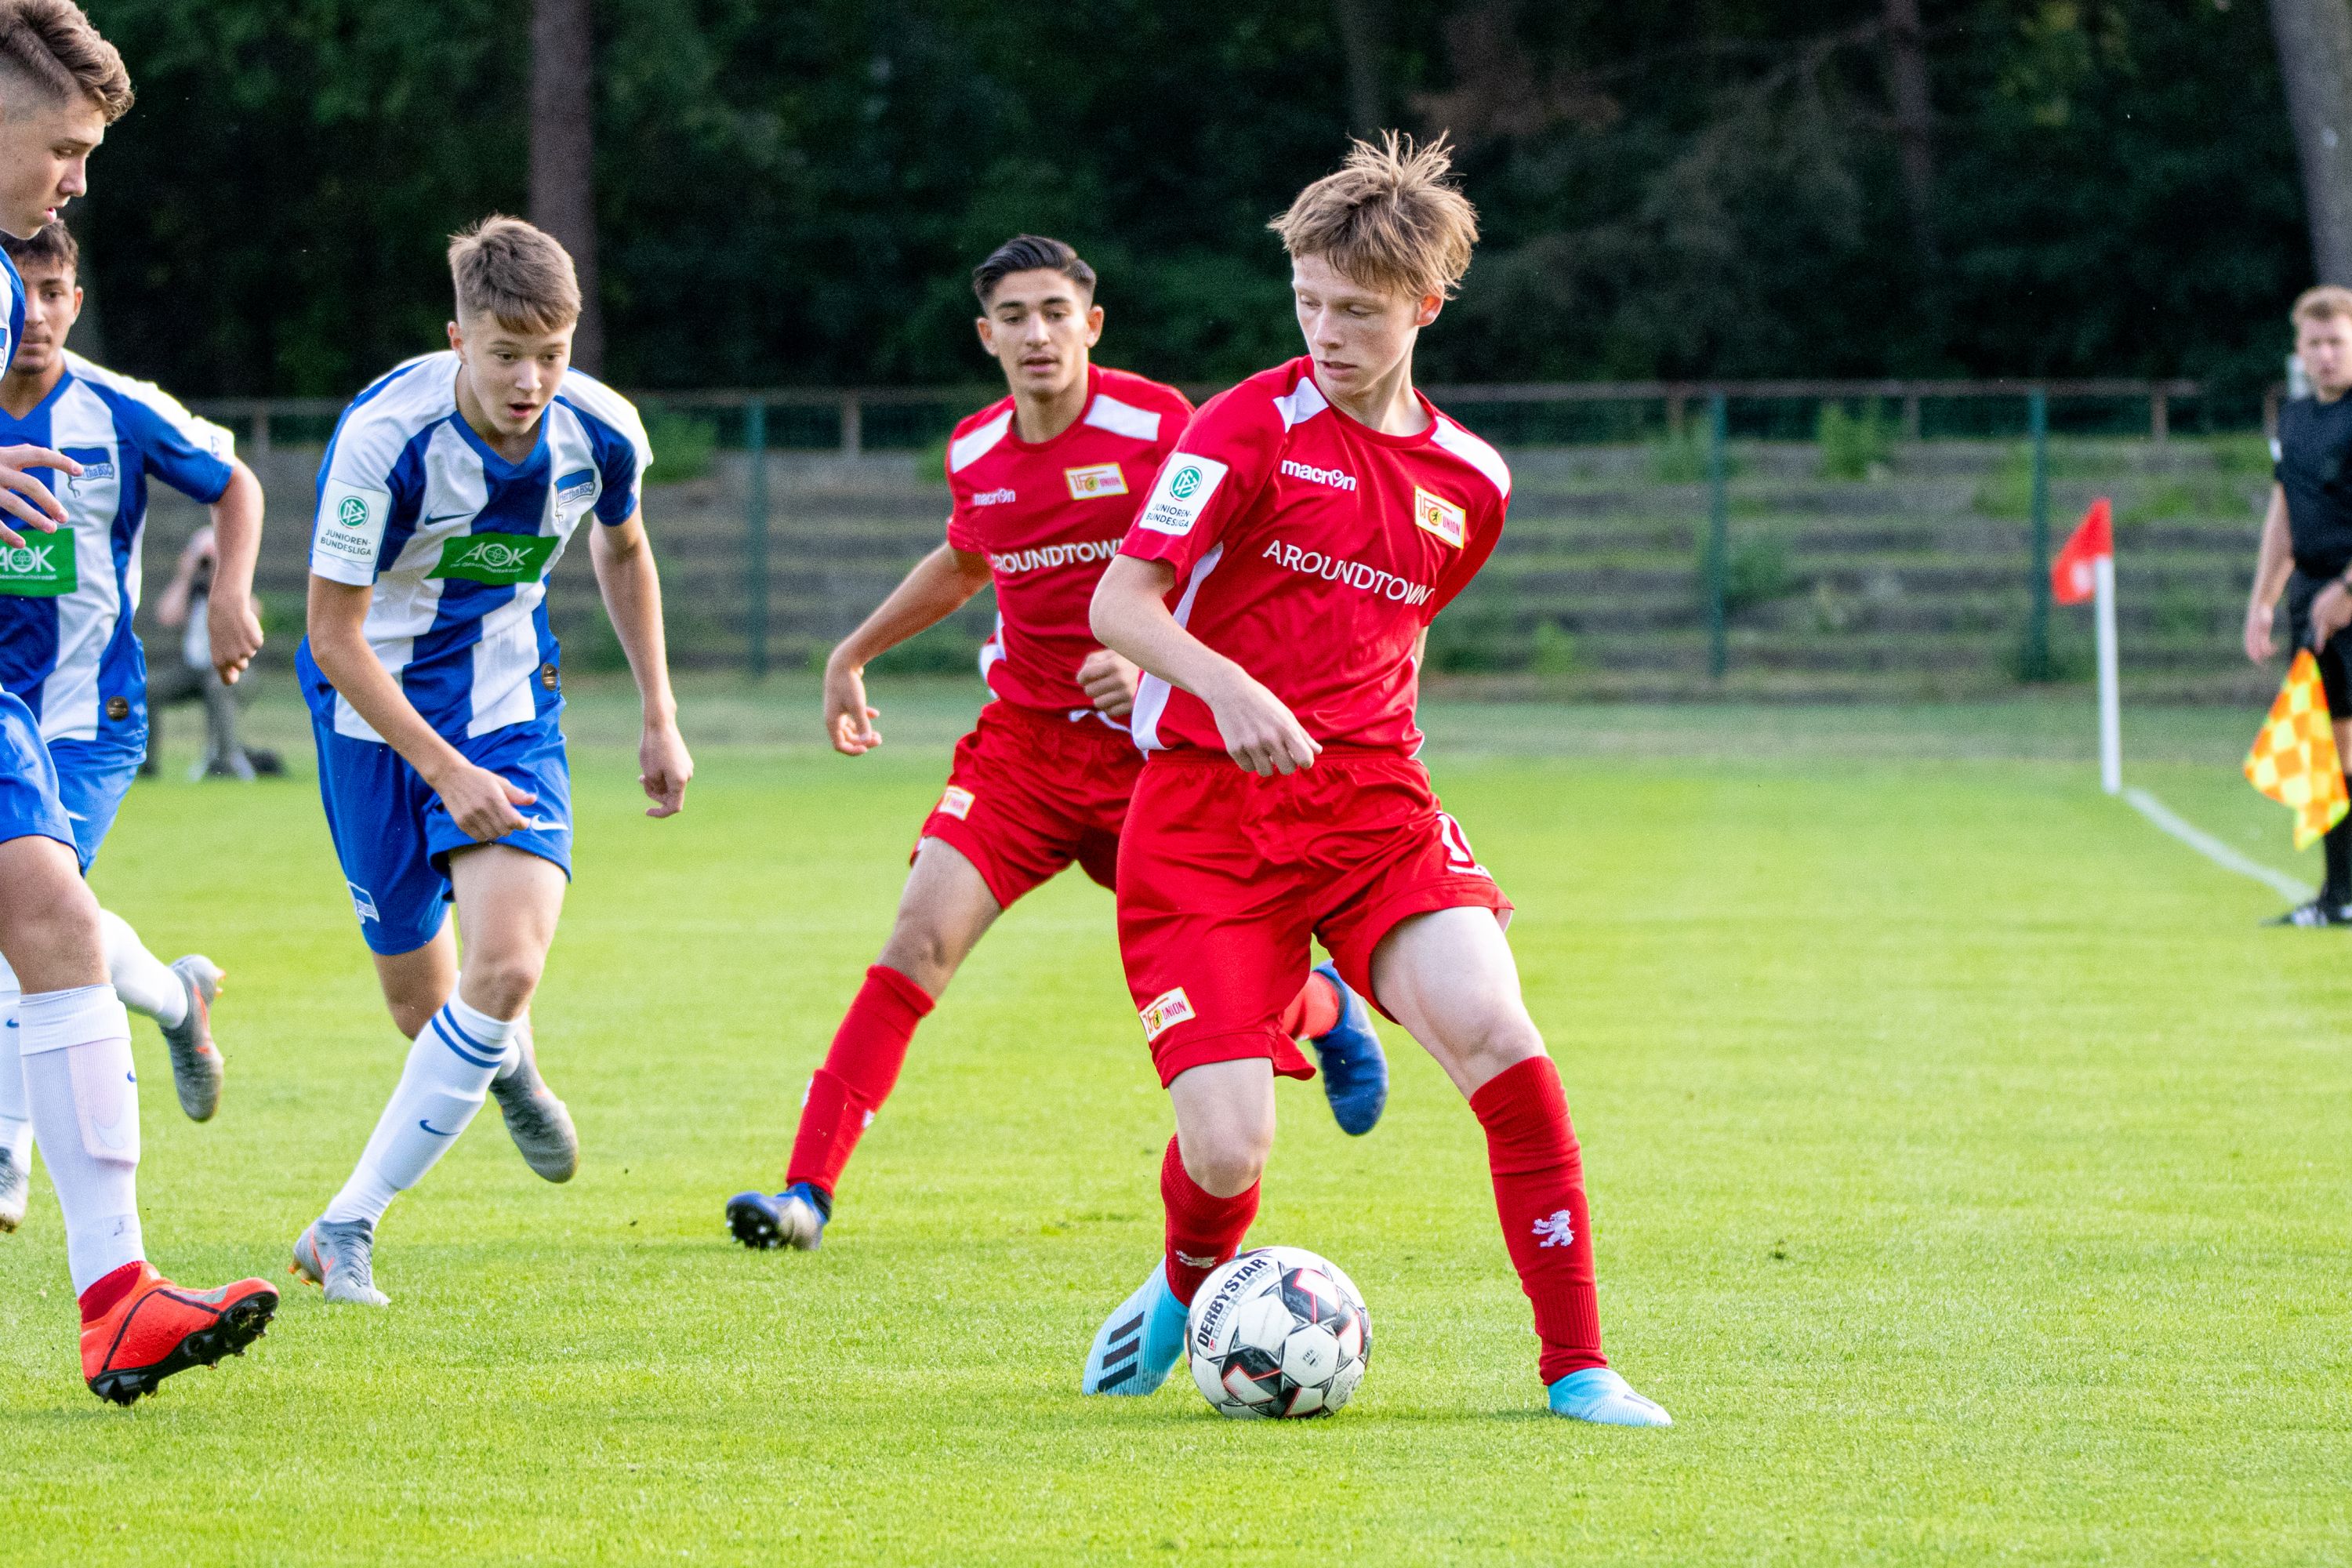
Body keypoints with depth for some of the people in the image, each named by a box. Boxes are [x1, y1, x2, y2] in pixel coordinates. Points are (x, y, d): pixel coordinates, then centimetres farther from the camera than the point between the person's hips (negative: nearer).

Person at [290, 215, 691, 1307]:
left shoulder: (601, 432, -13)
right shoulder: (384, 436, -27)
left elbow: (623, 551, 11)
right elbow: (333, 632, -19)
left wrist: (660, 714, 11)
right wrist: (447, 774, -23)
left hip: (507, 707, 2)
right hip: (374, 712, -2)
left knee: (505, 970, -20)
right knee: (421, 1004, 5)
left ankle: (347, 1228, -12)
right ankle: (507, 1065, 45)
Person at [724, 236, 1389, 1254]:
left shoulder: (1156, 425, -13)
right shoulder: (975, 455, 3)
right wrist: (853, 655, 24)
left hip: (1148, 748, -3)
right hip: (1020, 742, 3)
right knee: (921, 935, -16)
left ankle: (1326, 1009, 41)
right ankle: (806, 1188, -17)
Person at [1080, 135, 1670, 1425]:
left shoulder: (1470, 482, 10)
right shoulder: (1254, 426, -5)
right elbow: (1119, 603, -12)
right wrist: (1229, 688, -29)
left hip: (1370, 805, 3)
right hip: (1206, 813, -3)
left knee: (1495, 1035, -23)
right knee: (1226, 1150, -14)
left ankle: (1576, 1367, -11)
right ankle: (1189, 1289, 25)